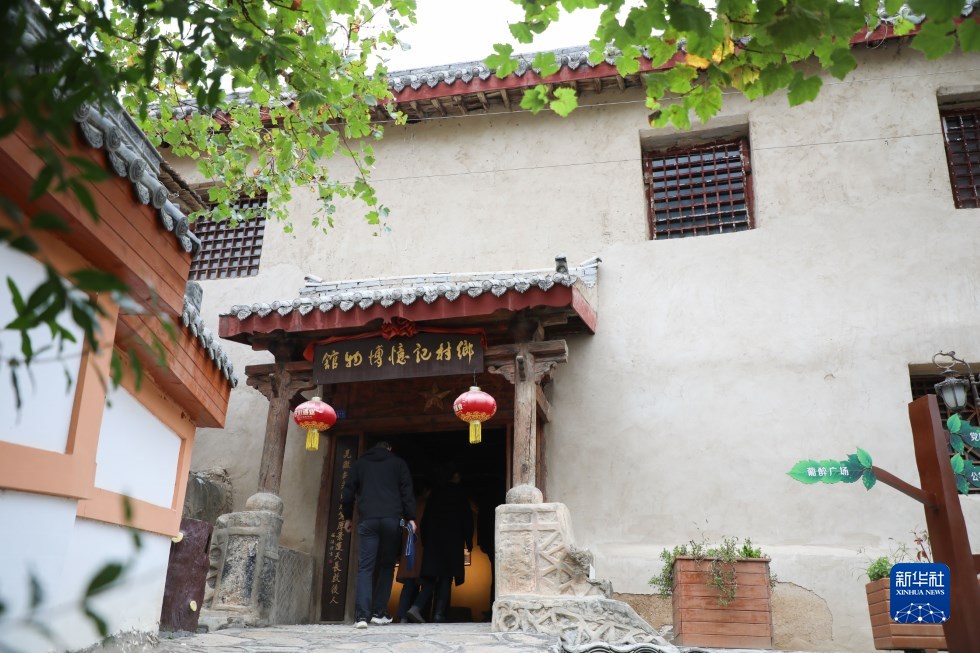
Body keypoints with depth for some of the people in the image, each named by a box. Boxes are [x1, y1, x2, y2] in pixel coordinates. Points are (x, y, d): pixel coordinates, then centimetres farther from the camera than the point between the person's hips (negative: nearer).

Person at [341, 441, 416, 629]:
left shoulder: (360, 463, 19)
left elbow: (348, 492, 16)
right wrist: (410, 518, 4)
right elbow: (407, 491, 6)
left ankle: (362, 615, -16)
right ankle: (379, 612, 6)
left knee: (365, 567, -2)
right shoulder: (398, 463, 15)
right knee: (387, 566, 11)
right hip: (392, 519, 0)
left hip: (367, 520, 1)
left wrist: (347, 517, 25)